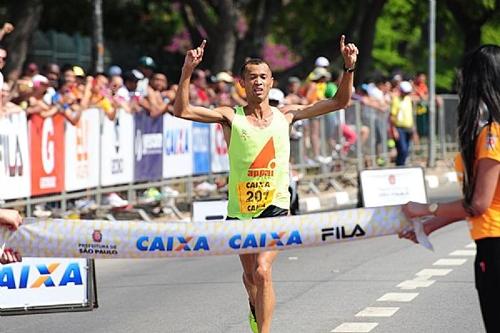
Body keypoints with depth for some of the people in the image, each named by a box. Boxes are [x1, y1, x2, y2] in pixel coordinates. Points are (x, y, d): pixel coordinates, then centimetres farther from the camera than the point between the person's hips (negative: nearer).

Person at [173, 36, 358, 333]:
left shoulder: (285, 116, 2)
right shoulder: (231, 117, -3)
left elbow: (340, 102, 7)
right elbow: (182, 111, -13)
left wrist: (349, 68, -6)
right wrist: (187, 72, -25)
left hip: (275, 207, -1)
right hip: (240, 209, 1)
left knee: (262, 271, -19)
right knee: (250, 274, 17)